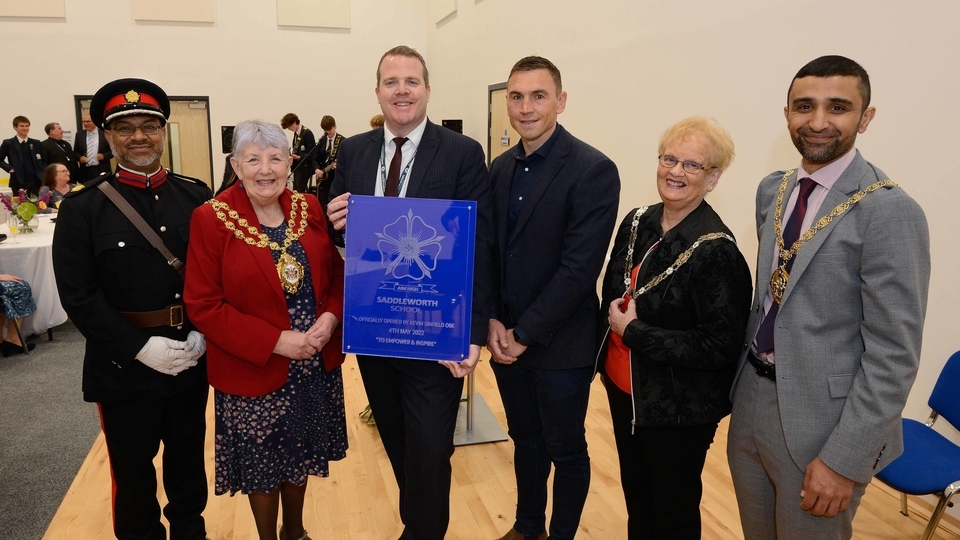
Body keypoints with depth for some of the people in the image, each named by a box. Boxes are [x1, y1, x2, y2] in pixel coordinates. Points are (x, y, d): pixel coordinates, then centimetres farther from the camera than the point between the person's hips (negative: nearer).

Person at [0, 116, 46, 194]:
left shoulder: (36, 143, 11)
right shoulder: (8, 143, 3)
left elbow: (44, 161, 16)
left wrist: (43, 175, 1)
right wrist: (9, 168, -7)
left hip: (36, 182, 3)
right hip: (19, 183, -2)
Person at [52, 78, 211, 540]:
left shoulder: (196, 196, 1)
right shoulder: (82, 207, -6)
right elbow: (78, 296, -10)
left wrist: (204, 332, -12)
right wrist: (140, 347, -18)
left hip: (192, 356, 2)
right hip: (124, 364, -2)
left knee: (188, 461, 20)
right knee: (133, 471, 15)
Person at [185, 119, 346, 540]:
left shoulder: (310, 208, -1)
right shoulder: (211, 219, -13)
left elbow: (336, 274, 5)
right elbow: (203, 305, -15)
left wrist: (331, 318, -15)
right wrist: (274, 341, -21)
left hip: (316, 366, 4)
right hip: (253, 372, -4)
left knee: (300, 456, 22)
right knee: (262, 466, 15)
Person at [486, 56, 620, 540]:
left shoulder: (593, 170, -15)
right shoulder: (501, 167, 5)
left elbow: (580, 267, -20)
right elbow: (488, 250, 7)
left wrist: (526, 333, -16)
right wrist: (492, 320, -5)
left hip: (561, 345, -5)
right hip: (507, 339, 6)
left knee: (566, 451, 13)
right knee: (525, 441, 21)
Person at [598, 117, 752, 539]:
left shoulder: (716, 250, -21)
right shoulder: (636, 222, -1)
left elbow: (720, 346, -24)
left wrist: (633, 332, -21)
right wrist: (614, 320, -6)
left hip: (679, 409, -6)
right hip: (623, 388, 6)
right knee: (635, 493, 25)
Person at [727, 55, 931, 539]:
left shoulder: (889, 212, -18)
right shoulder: (772, 190, 4)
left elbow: (894, 354, -18)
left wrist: (844, 459, -18)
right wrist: (740, 385, 12)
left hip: (821, 421, -6)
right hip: (751, 401, 6)